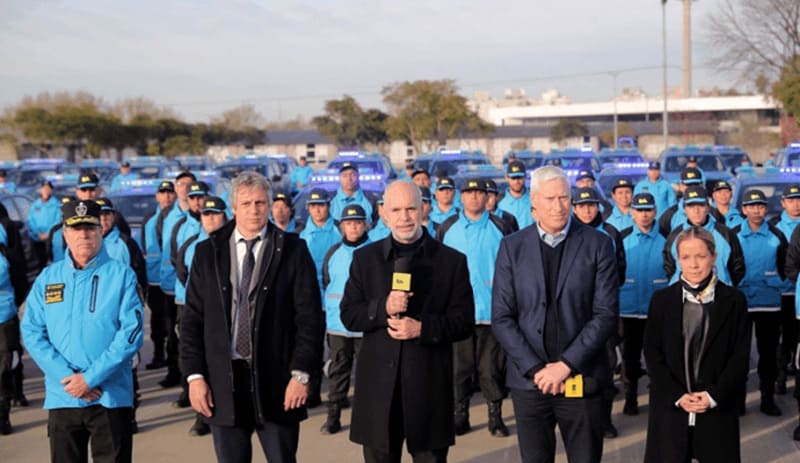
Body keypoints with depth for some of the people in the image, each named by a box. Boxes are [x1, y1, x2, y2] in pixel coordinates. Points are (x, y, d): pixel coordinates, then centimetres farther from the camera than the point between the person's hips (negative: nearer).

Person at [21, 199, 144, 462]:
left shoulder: (121, 275, -2)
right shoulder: (47, 278, 8)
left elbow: (131, 333, -9)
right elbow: (32, 332, 2)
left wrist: (91, 377, -14)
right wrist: (66, 376, -11)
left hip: (111, 398, -3)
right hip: (61, 397, 3)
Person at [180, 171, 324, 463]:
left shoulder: (292, 250, 0)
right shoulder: (207, 252, 6)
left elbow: (309, 316, -3)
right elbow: (192, 319, 5)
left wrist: (301, 373, -10)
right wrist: (194, 375, -2)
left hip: (276, 380, -1)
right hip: (223, 382, 2)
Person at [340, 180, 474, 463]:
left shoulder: (451, 260, 3)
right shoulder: (365, 258, 8)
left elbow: (464, 322, 0)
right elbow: (348, 315, 4)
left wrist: (423, 327, -16)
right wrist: (383, 308, -15)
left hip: (430, 385, -1)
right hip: (378, 383, 1)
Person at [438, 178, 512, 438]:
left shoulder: (499, 228, 3)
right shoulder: (447, 229, 7)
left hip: (491, 309, -1)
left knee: (491, 368, 3)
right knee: (459, 366, 6)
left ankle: (496, 417, 13)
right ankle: (460, 415, 16)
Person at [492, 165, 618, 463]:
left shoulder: (597, 244, -1)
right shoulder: (512, 246, 3)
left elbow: (606, 314, -6)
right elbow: (501, 318, 0)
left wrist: (566, 365, -12)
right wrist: (536, 369, -9)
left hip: (581, 380, -1)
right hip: (529, 380, 1)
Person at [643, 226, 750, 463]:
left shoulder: (733, 300, 2)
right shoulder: (661, 299, 4)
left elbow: (740, 355, 1)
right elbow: (652, 354, 2)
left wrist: (714, 396, -10)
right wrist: (677, 396, -9)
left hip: (718, 408, 0)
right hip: (670, 406, 0)